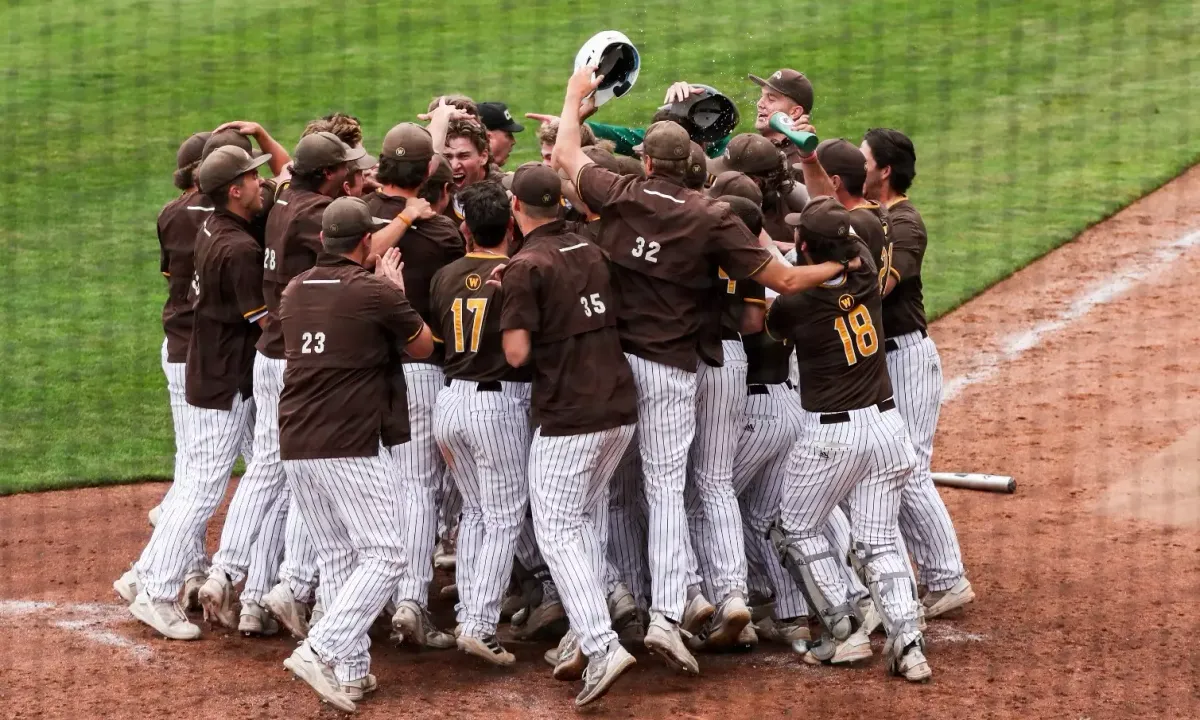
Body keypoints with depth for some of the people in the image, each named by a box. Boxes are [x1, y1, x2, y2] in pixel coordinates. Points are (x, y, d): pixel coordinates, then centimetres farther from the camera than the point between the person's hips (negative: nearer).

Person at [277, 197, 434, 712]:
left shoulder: (293, 291, 10)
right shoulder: (376, 294, -8)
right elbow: (423, 346, 6)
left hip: (295, 445, 7)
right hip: (352, 444, -7)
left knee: (335, 558, 13)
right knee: (383, 557, -3)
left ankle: (351, 671, 9)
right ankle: (320, 651, -17)